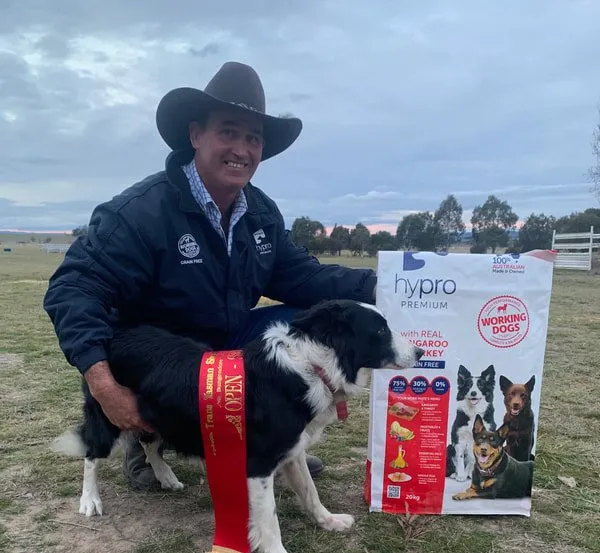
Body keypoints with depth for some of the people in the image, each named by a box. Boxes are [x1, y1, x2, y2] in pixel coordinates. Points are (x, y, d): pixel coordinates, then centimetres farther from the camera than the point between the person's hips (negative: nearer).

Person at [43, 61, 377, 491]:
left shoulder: (262, 213, -1)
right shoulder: (142, 210, -23)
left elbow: (300, 276, 0)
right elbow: (74, 287, -26)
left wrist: (373, 287, -14)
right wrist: (105, 386, -37)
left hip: (229, 348, 6)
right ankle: (146, 438, 6)